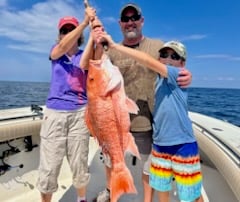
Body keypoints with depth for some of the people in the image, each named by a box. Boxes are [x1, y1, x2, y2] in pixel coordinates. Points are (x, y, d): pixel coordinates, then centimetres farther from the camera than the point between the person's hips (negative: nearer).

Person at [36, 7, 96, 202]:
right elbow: (63, 47, -15)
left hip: (79, 113, 0)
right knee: (48, 167, 3)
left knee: (79, 164, 8)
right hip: (54, 112, 1)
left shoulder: (86, 55, 9)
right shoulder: (55, 52, 8)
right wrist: (85, 22, -23)